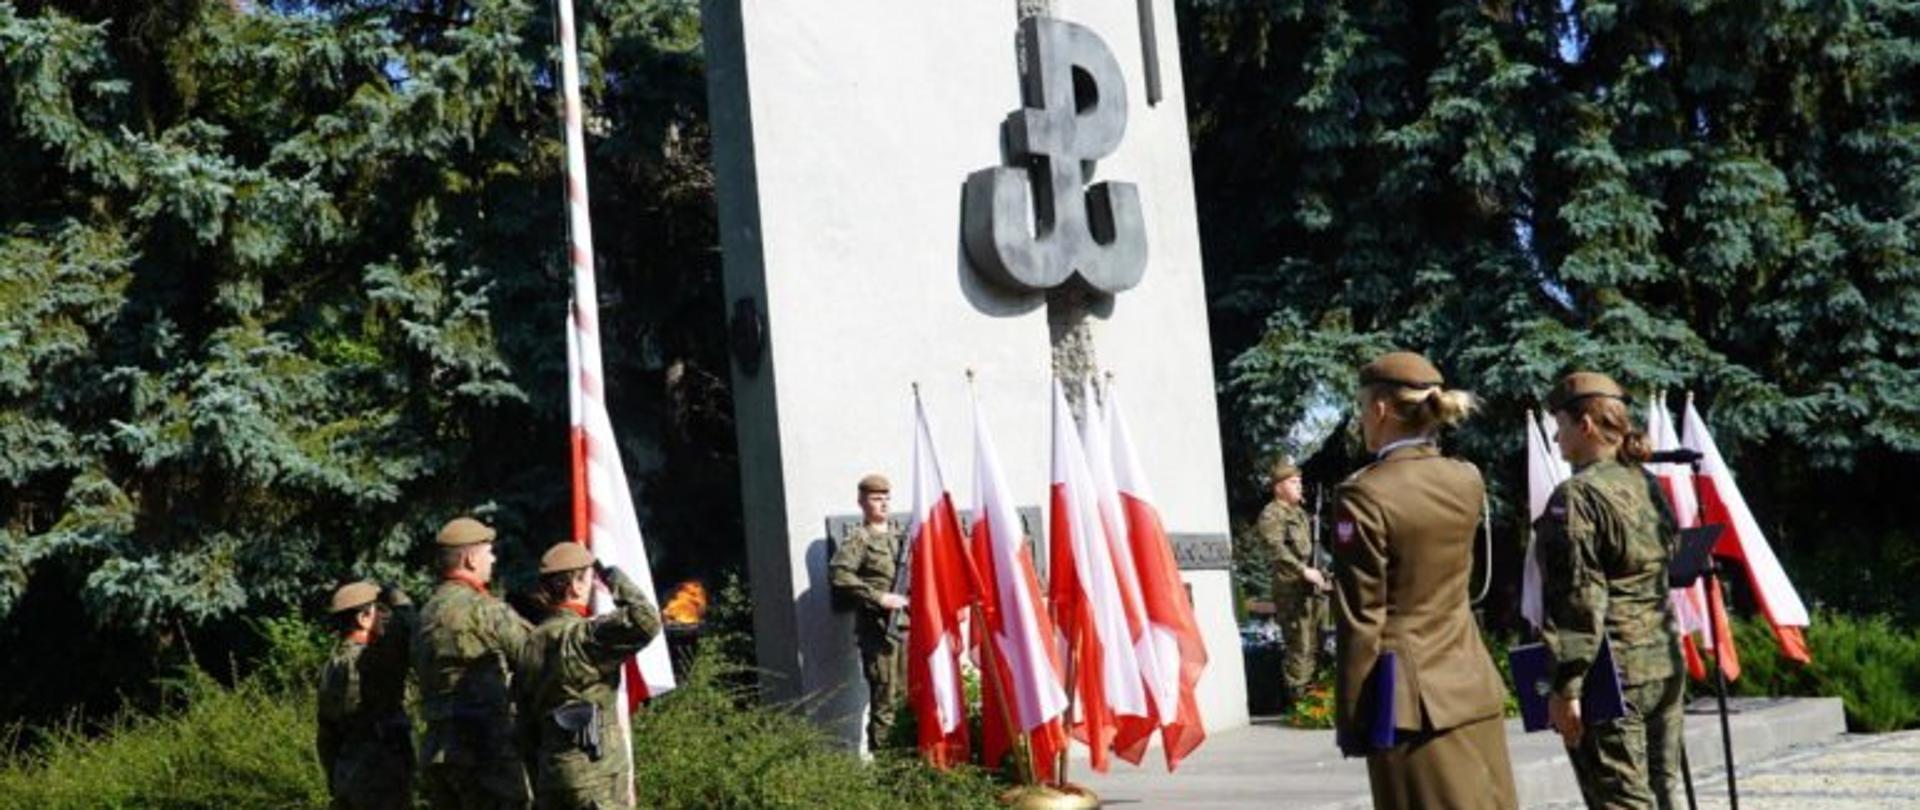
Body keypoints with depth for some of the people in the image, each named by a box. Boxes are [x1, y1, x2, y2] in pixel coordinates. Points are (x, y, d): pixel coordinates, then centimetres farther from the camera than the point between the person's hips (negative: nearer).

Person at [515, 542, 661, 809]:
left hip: (550, 769, 8)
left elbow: (526, 718, 14)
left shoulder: (532, 643, 10)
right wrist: (614, 577, -11)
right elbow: (646, 621, -28)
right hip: (596, 771, -8)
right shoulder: (585, 636, -14)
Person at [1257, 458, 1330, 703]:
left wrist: (1321, 574, 17)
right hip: (1292, 589, -9)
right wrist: (1303, 570, -29)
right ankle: (1298, 696, -2)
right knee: (1300, 647, -9)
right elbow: (1277, 549, -23)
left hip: (1313, 588, 9)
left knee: (1316, 645, 15)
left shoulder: (1300, 513, 19)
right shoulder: (1271, 515, -9)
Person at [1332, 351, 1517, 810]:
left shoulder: (1365, 494, -14)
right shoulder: (1467, 481, 4)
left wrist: (1350, 717, -4)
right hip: (1472, 684, 6)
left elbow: (1362, 618, -13)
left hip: (1409, 695, -6)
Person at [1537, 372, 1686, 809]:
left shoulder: (1577, 495, -14)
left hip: (1611, 676, -8)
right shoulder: (1648, 485, 12)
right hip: (1665, 665, 8)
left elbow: (1577, 597, -18)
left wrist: (1565, 686, -16)